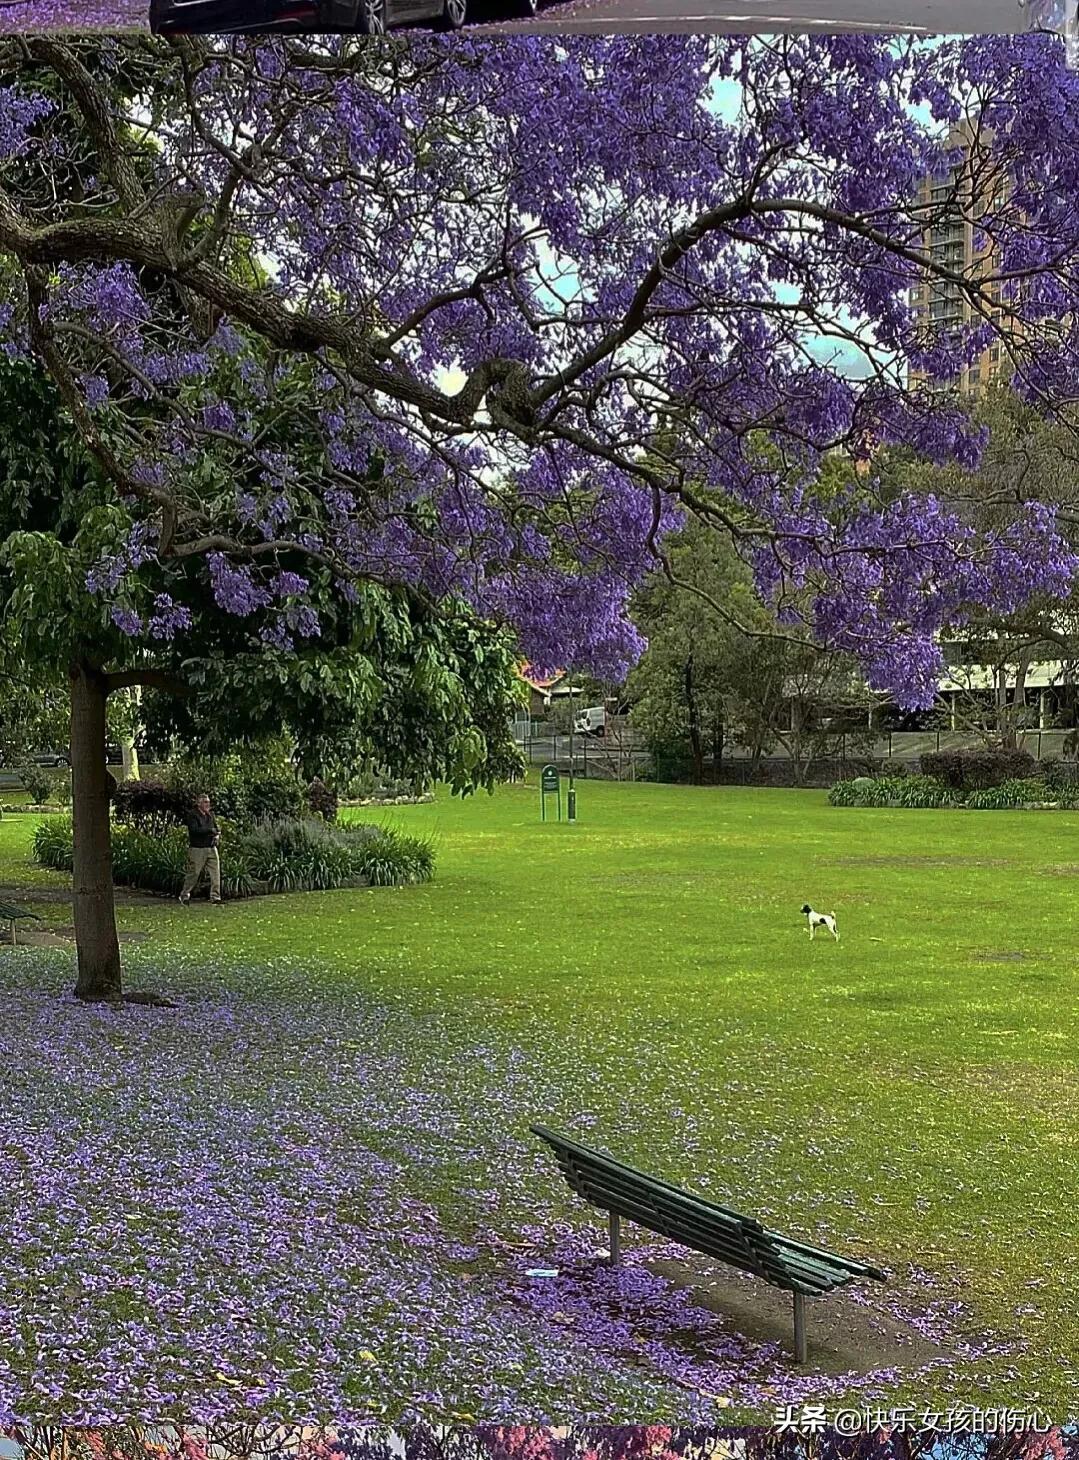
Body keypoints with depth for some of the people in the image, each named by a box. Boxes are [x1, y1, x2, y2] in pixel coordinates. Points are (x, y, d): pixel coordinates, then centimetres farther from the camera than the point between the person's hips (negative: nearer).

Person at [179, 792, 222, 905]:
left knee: (215, 873, -1)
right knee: (193, 874, 1)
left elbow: (216, 828, 23)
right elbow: (194, 830, -20)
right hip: (197, 849, -6)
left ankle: (215, 897, 4)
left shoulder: (210, 814, 14)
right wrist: (210, 830, -15)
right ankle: (185, 896, 18)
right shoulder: (192, 815, -7)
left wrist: (217, 836, 0)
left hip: (211, 849, 6)